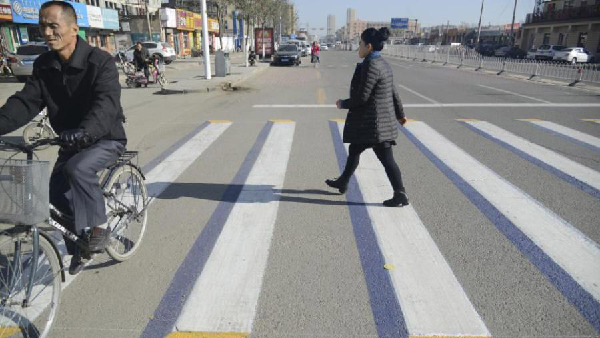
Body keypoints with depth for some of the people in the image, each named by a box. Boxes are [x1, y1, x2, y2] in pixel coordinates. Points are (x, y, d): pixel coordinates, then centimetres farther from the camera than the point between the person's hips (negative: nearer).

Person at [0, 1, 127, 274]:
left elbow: (107, 103, -33)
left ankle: (99, 226, -12)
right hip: (71, 142, 6)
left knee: (78, 169, -33)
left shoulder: (100, 62, -18)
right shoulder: (44, 66, 2)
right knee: (57, 193, -5)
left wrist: (84, 131, -51)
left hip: (105, 139, -6)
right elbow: (25, 101, -5)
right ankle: (79, 245, 19)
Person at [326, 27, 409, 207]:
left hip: (374, 122, -10)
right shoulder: (383, 64, 11)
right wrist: (400, 114, 23)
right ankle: (343, 182, 37)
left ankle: (401, 196, 5)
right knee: (354, 150, 21)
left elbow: (361, 96, -21)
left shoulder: (371, 66, -19)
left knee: (386, 158, -3)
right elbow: (393, 92, 16)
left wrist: (343, 104, -5)